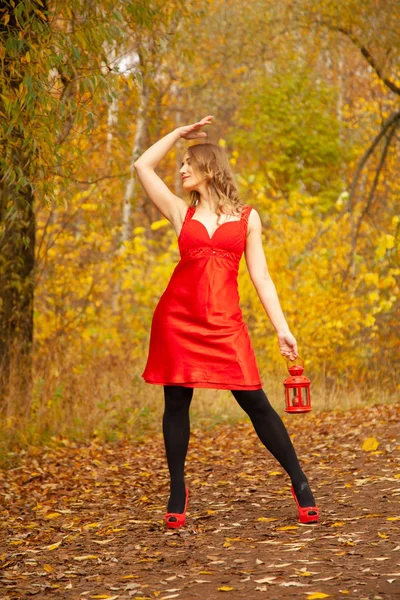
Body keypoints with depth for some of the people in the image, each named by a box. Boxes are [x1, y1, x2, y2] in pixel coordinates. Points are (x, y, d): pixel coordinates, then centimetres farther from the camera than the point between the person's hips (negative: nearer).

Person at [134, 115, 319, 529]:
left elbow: (260, 277, 7)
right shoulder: (181, 213, 11)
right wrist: (180, 132, 18)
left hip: (225, 322, -2)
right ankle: (177, 493, 14)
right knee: (176, 404, 3)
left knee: (254, 402, -5)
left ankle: (300, 483, 3)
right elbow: (142, 166, 13)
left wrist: (282, 329, 1)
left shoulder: (247, 218, 8)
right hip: (178, 316, 2)